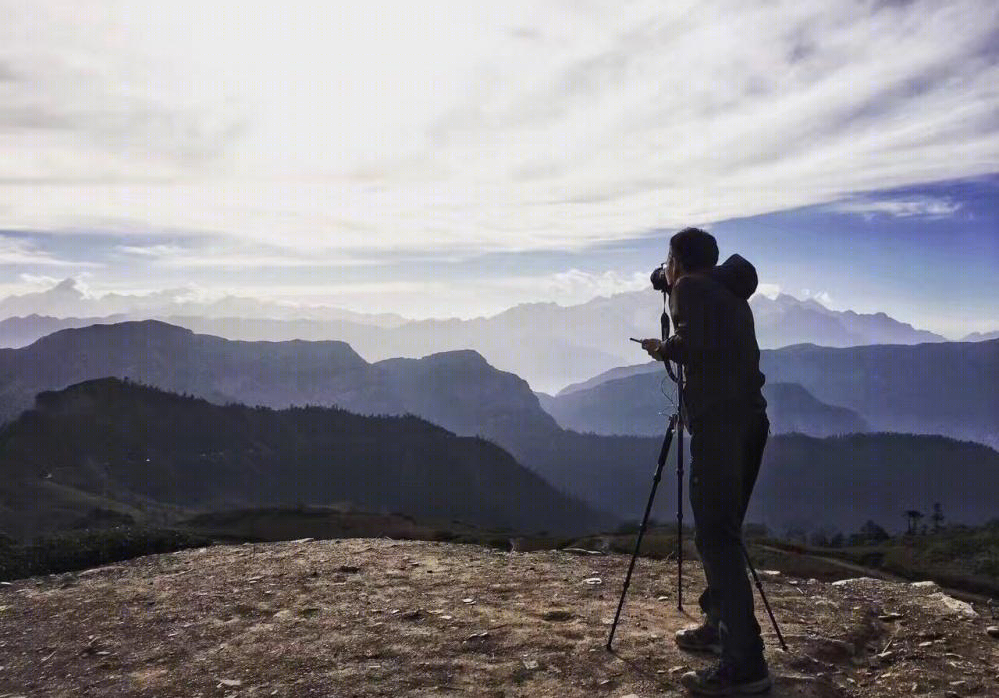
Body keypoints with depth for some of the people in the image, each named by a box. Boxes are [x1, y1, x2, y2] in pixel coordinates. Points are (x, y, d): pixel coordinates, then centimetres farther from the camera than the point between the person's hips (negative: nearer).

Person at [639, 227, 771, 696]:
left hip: (718, 423, -9)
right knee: (722, 531, 19)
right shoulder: (732, 296, 21)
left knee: (716, 538, -9)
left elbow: (693, 344, -17)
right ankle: (720, 626, 28)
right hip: (750, 420, 9)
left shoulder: (690, 288, -1)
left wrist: (664, 349, 2)